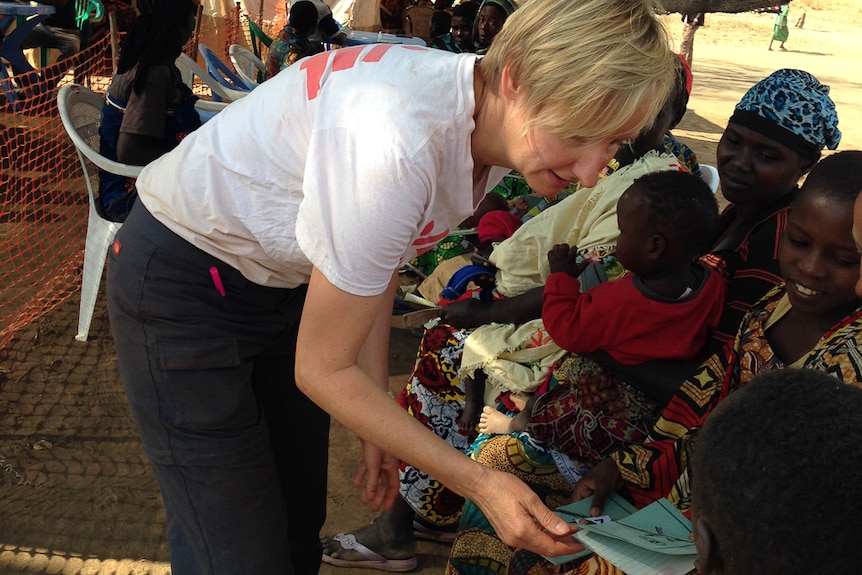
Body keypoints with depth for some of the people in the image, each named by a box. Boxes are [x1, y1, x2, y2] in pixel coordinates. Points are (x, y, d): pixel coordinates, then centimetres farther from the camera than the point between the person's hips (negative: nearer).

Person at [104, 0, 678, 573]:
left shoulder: (480, 117, -12)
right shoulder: (402, 141, -37)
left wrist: (379, 427, 5)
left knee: (300, 526, 15)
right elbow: (322, 370, -25)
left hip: (281, 278, 7)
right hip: (182, 283, -7)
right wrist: (481, 482, -22)